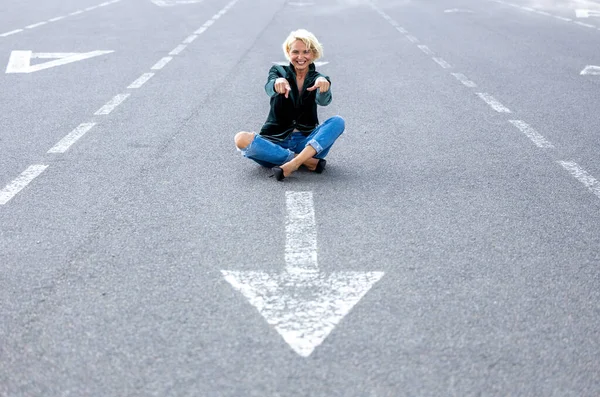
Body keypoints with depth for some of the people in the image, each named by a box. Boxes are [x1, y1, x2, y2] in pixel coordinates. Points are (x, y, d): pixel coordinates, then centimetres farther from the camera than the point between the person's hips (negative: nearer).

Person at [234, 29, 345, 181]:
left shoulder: (317, 78, 6)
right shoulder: (279, 71, 5)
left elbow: (323, 101, -17)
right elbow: (270, 89, -19)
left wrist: (324, 84, -42)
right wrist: (278, 82, -45)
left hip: (306, 142, 1)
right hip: (276, 142, 0)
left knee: (338, 121, -24)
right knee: (241, 139, -29)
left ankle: (293, 164, -37)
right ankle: (307, 161, -29)